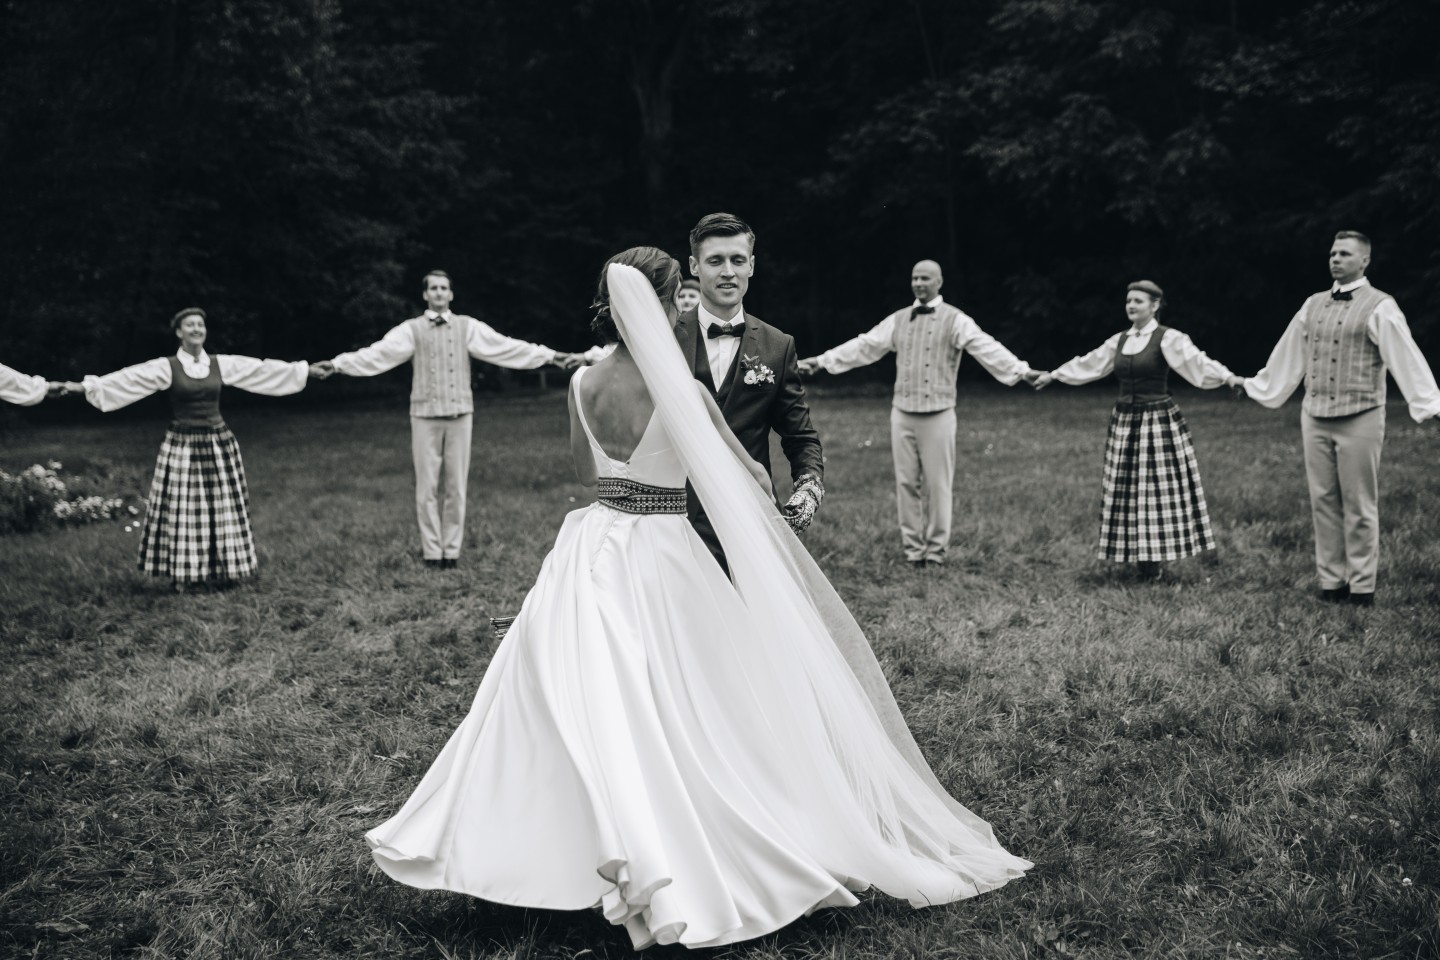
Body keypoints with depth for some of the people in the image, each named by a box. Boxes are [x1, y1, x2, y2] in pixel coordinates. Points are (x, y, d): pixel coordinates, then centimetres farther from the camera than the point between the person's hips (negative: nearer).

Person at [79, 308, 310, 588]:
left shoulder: (222, 364, 3)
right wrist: (87, 386, -25)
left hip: (219, 444, 3)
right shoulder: (166, 367, -5)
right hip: (183, 446, -3)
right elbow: (127, 379, -14)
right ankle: (181, 574, 11)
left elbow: (263, 370, 5)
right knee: (182, 510, 1)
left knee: (222, 509, 7)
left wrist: (307, 370, 5)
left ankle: (222, 570, 18)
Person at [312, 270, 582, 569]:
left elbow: (506, 347, 1)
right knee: (428, 486, 1)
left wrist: (552, 356, -7)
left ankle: (451, 549, 14)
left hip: (460, 414, 1)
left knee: (456, 485, 4)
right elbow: (377, 353, -4)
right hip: (425, 416, -1)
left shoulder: (467, 327, 6)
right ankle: (431, 551, 10)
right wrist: (337, 364, -15)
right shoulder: (412, 329, 4)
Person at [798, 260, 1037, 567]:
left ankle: (936, 549, 12)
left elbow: (986, 347, -12)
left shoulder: (955, 320, -1)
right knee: (906, 482, 6)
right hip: (902, 413, 4)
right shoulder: (898, 320, 12)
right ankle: (913, 547, 16)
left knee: (937, 483, 1)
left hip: (938, 415, -4)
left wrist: (1020, 370, -26)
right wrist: (822, 360, 9)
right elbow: (864, 345, 13)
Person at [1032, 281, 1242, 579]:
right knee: (1126, 492, 5)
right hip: (1124, 422, 6)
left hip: (1160, 420, -6)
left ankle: (1154, 562, 3)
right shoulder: (1119, 340, 11)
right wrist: (1053, 375, 31)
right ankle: (1139, 560, 12)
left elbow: (1197, 361, -21)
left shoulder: (1168, 338, -7)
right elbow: (1088, 363, 24)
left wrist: (1227, 376, -38)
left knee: (1159, 491, -4)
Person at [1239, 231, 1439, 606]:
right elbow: (1288, 356, 21)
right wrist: (1255, 386, 26)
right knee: (1323, 502, 8)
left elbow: (1406, 359, -12)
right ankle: (1331, 582, 16)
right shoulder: (1312, 304, 12)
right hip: (1314, 417, 5)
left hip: (1359, 420, -5)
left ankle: (1362, 587, 8)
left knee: (1359, 506, 0)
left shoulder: (1380, 307, -4)